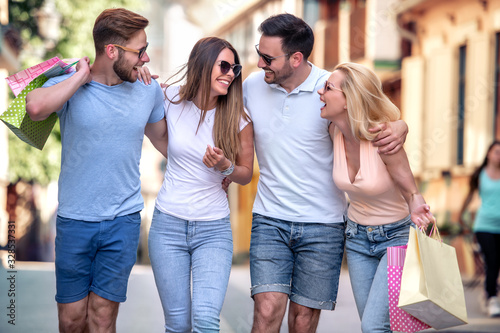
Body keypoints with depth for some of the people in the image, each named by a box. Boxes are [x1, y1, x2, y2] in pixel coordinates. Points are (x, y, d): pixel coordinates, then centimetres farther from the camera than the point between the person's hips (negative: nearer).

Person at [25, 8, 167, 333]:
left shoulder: (149, 90, 3)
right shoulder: (70, 84, -7)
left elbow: (163, 140, 21)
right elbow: (36, 107, -31)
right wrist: (82, 76, -18)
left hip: (123, 221, 2)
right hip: (74, 220, -1)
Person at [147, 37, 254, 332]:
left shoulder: (238, 119, -5)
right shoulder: (172, 99, -3)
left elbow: (246, 174, 6)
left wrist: (225, 166, -16)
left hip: (213, 230, -1)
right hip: (168, 225, 1)